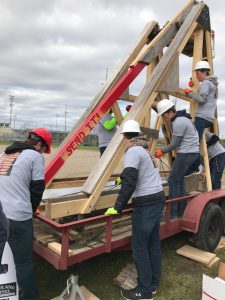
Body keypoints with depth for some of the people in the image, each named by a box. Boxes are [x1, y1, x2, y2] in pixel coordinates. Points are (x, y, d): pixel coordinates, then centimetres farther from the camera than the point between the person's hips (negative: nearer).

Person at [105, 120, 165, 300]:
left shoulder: (133, 151, -14)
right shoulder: (145, 149, 15)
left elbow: (129, 182, -23)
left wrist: (117, 208, -17)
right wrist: (123, 178, 47)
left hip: (146, 203, -9)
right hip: (158, 198, 9)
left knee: (140, 246, 2)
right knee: (154, 243, 17)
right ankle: (153, 283, 30)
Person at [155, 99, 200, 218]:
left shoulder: (178, 122, -18)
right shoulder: (182, 117, 12)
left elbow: (175, 144, -14)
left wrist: (162, 151, -1)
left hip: (186, 153, -10)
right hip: (193, 152, 10)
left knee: (173, 180, -6)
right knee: (179, 179, 13)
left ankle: (172, 213, -1)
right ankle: (181, 210, 19)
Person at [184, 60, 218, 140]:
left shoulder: (206, 83, -4)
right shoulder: (213, 83, 26)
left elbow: (201, 99, -18)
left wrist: (189, 92, -4)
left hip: (202, 117, -10)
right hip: (209, 117, 10)